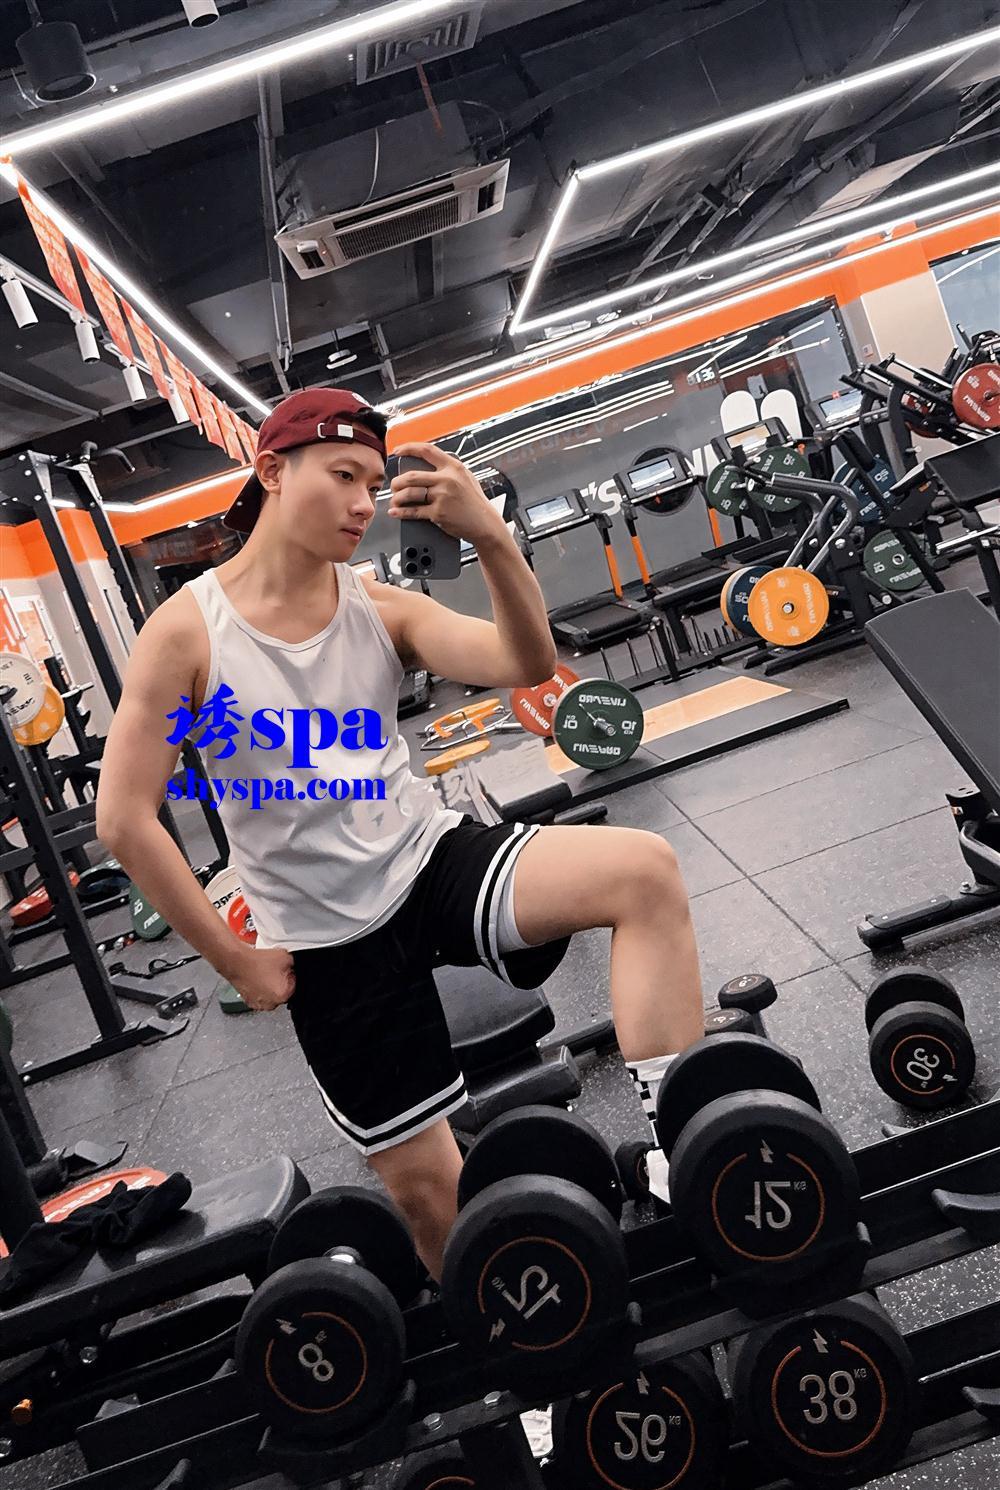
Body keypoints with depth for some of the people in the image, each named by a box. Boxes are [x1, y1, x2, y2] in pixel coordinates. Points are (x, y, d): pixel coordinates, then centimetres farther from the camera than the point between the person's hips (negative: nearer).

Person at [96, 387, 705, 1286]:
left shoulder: (379, 607, -1)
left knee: (644, 869, -24)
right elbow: (125, 819, -9)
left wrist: (491, 537, -32)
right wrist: (235, 960, -8)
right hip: (328, 935, -2)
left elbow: (527, 663, -16)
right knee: (426, 1187, 4)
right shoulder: (187, 631, -10)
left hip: (433, 858, 3)